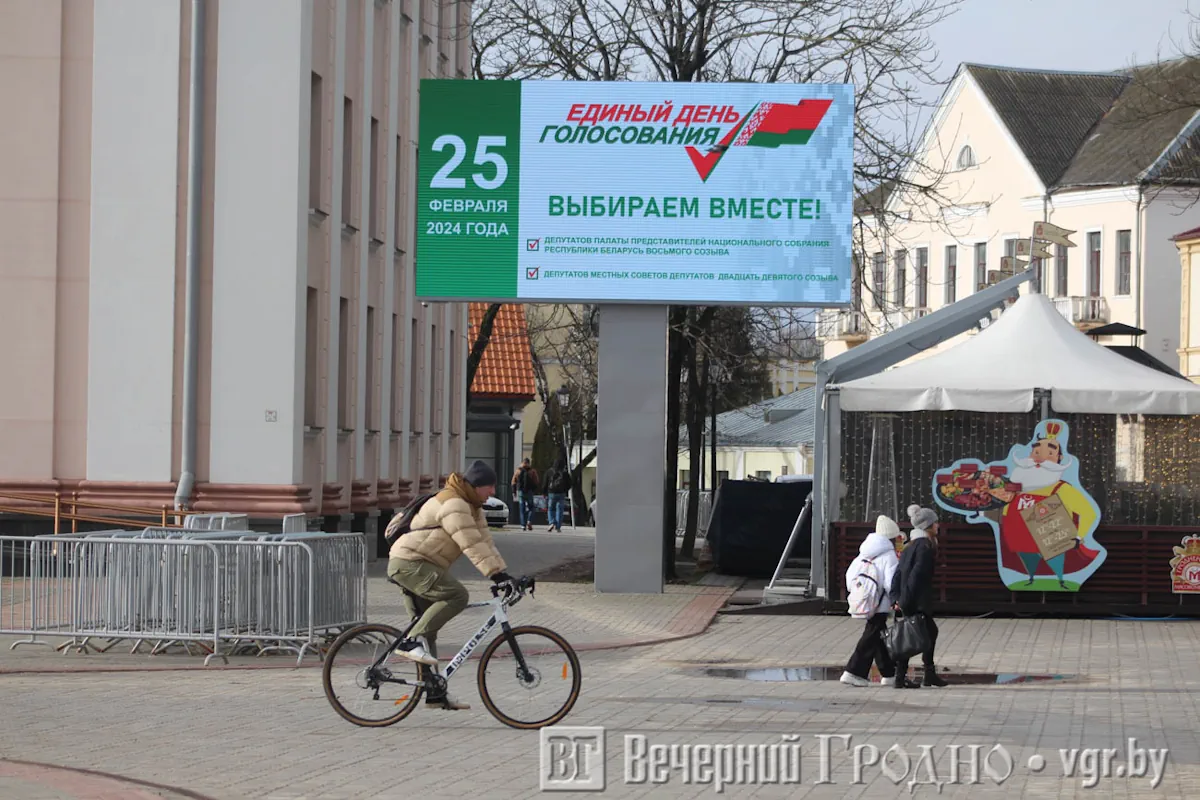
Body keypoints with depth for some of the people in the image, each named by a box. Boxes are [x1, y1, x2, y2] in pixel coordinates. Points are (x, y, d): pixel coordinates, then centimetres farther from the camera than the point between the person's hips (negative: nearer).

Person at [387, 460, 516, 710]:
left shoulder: (471, 507, 17)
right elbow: (472, 545, -26)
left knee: (429, 630, 11)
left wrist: (503, 574, 1)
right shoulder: (453, 504, -17)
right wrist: (496, 575, -29)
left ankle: (435, 693, 15)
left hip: (422, 567, 11)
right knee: (457, 595, -27)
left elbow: (485, 541, 12)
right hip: (408, 562, -11)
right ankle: (412, 641, -25)